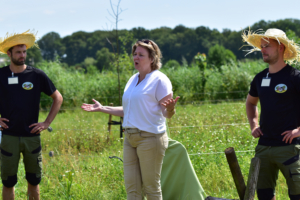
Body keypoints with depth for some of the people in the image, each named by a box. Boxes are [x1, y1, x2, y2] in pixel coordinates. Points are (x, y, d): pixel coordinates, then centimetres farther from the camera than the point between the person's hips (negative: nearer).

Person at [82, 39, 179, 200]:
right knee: (131, 187, 6)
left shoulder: (159, 80, -8)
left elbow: (166, 113, -12)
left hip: (150, 137, -8)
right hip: (130, 138, 8)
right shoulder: (133, 80, 15)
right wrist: (102, 108, 23)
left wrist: (170, 108, -35)